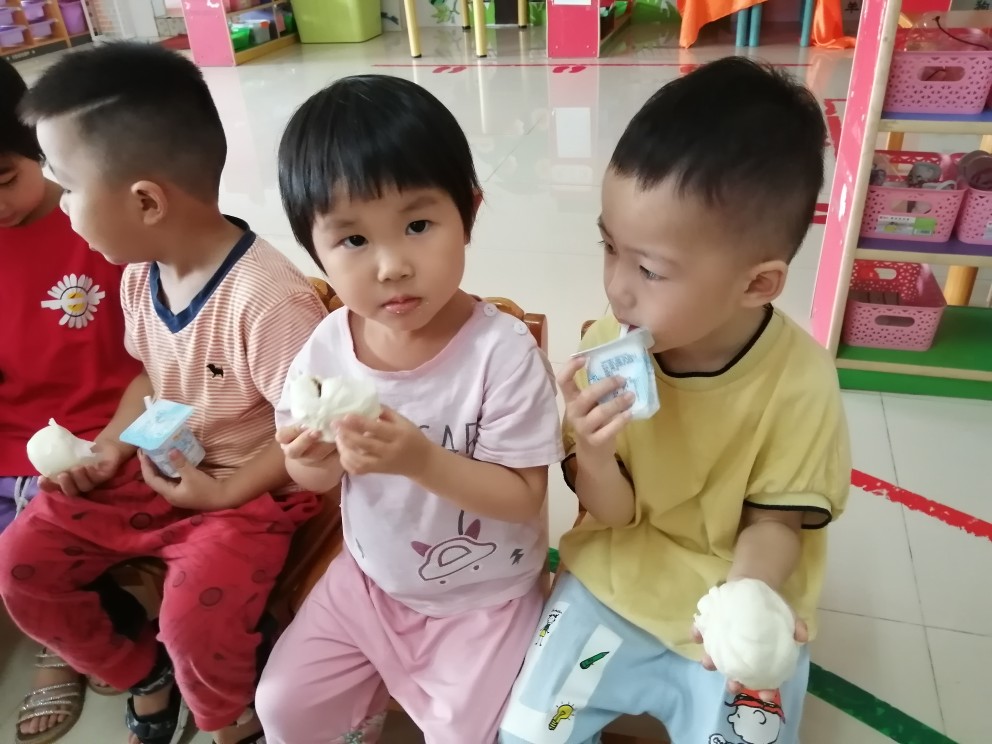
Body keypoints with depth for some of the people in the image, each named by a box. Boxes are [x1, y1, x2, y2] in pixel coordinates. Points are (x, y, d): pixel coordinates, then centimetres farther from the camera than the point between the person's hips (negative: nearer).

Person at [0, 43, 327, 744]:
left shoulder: (267, 297, -29)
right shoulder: (140, 273, -2)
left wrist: (226, 492, -21)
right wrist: (109, 444, -1)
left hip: (250, 489, -8)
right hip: (155, 468, 8)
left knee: (195, 614, -27)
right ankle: (144, 673, 25)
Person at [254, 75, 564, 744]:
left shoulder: (502, 352, -28)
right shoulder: (327, 349, -14)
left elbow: (524, 497, -23)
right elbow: (313, 477, 0)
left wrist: (422, 460, -37)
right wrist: (315, 461, -24)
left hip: (483, 601, -4)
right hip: (369, 581, 5)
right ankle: (377, 688, 40)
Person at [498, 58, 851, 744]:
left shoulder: (800, 381, -22)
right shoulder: (610, 350, -16)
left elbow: (774, 523, -9)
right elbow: (614, 513, -9)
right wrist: (593, 454, -32)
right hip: (615, 587, 2)